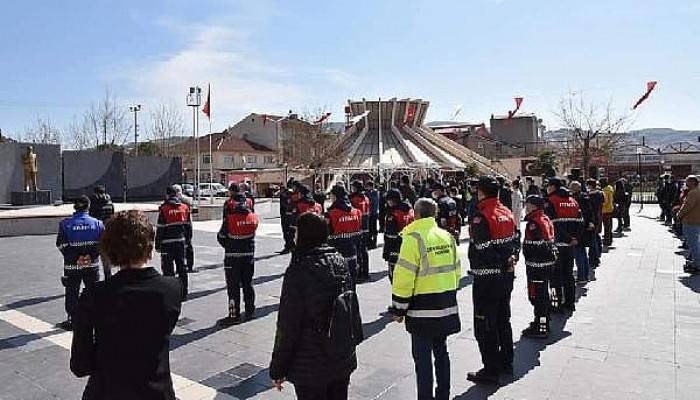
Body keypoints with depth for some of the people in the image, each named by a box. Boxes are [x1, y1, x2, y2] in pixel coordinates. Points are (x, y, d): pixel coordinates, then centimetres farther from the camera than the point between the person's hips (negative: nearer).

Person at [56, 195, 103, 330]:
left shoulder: (65, 224, -6)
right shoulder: (97, 223, -3)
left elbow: (61, 245, -10)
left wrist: (75, 258, -9)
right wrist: (91, 256, -6)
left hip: (72, 266, -1)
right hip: (92, 265, 1)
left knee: (72, 293, 11)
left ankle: (72, 321, 18)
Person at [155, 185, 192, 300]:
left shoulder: (164, 209, -9)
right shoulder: (185, 207, 5)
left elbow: (160, 229, -8)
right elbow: (189, 226, 10)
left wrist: (157, 245, -2)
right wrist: (187, 241, 19)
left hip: (167, 244, -4)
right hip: (181, 242, 5)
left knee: (168, 269, 2)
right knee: (182, 268, 12)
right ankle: (183, 293, 18)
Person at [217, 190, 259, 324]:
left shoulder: (230, 219, -15)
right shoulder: (253, 217, -3)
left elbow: (221, 237, -6)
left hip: (233, 257, -4)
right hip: (249, 255, 5)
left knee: (233, 286, 3)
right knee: (248, 283, 16)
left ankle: (234, 315, 6)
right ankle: (249, 311, 25)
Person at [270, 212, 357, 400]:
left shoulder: (298, 271, -21)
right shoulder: (340, 262, -3)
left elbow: (288, 326, -18)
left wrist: (278, 369, -7)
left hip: (310, 367, -6)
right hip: (344, 360, 6)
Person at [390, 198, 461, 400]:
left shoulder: (413, 238, -15)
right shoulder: (447, 236, 6)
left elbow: (404, 277, -17)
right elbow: (456, 270, 13)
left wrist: (398, 308, -8)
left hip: (423, 310, -7)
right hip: (447, 307, 7)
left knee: (423, 357, 3)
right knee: (441, 350, 20)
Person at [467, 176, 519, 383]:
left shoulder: (481, 217, -20)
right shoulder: (507, 213, 6)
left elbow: (483, 251, -23)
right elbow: (515, 241, 12)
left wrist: (506, 262, -10)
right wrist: (511, 258, -1)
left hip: (486, 279, -9)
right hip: (506, 276, 9)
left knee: (485, 326, 2)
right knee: (503, 320, 20)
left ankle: (490, 370, 10)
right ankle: (506, 362, 33)